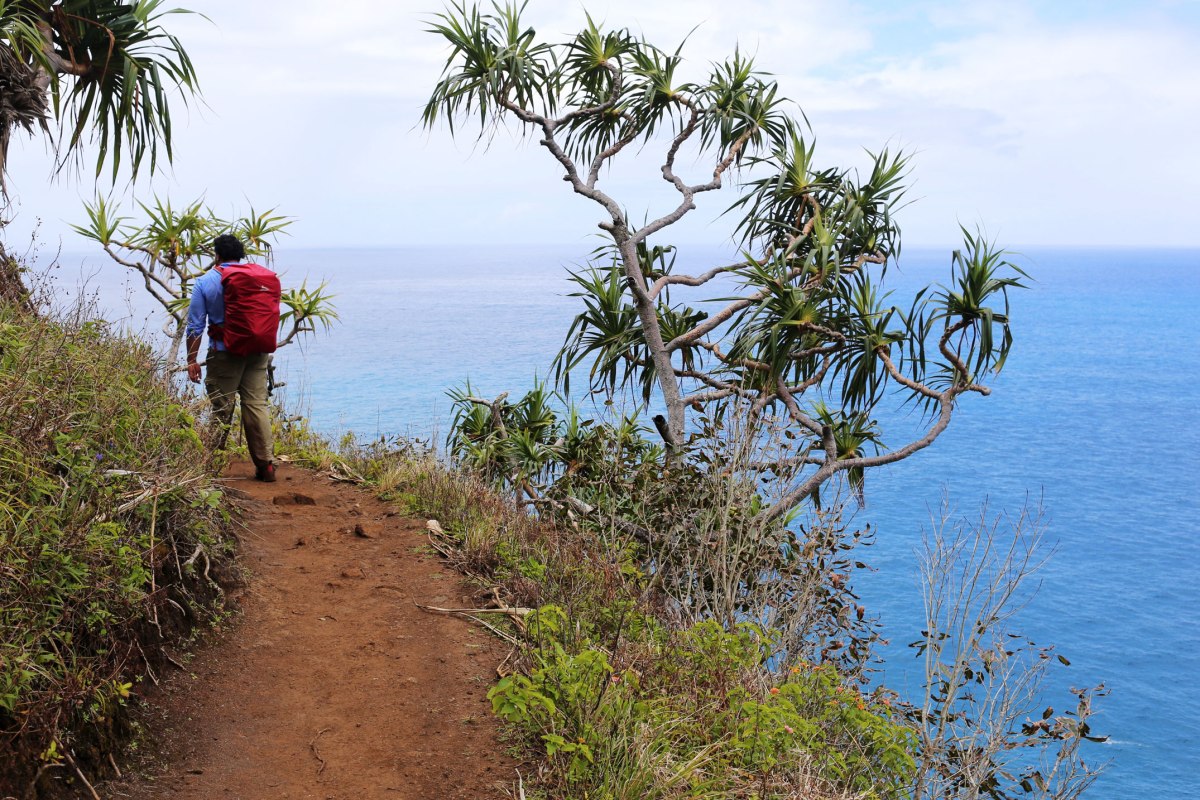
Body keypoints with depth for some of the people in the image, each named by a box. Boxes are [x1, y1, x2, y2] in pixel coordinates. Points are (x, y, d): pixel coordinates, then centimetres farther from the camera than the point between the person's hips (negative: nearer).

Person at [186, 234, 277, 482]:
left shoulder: (204, 282, -1)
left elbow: (195, 326, -2)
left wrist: (192, 361, 3)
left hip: (224, 353, -2)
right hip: (257, 352, 2)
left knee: (221, 409, 5)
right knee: (257, 405, 5)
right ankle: (266, 464, 2)